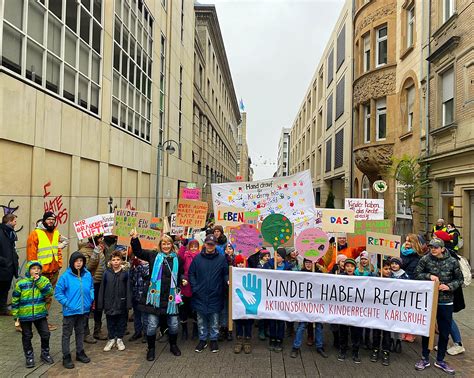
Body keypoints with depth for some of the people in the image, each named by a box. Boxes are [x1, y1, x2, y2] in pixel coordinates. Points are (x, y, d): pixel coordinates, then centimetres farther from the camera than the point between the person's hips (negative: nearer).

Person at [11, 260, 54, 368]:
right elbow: (15, 300, -2)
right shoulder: (21, 283, -9)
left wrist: (39, 281, -22)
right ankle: (29, 357, 28)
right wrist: (16, 315, -2)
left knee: (45, 334, 7)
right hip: (25, 315, -1)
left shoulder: (44, 280, -4)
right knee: (27, 337, 11)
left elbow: (49, 292, -19)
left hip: (40, 314, 1)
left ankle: (45, 354, 27)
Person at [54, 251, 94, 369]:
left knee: (80, 332, 19)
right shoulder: (65, 276, -15)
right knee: (67, 334, 8)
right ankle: (66, 357, 21)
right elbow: (58, 293, -10)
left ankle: (80, 353, 35)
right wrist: (67, 303, -15)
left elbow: (91, 288, 12)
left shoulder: (88, 275, -3)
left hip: (84, 310, 4)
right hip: (70, 311, -4)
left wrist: (91, 299, 0)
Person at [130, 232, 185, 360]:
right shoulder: (153, 256, 2)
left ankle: (173, 345, 35)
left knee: (173, 324, 11)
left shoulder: (177, 259, 7)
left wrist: (183, 280, 6)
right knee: (152, 324, 2)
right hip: (155, 296, -2)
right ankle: (151, 349, 24)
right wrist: (135, 239, -18)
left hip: (170, 297, 2)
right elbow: (138, 251, -4)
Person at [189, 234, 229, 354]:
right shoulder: (197, 258, 0)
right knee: (201, 320, 12)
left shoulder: (221, 259, -2)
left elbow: (226, 274, 3)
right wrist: (195, 287, -5)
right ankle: (203, 340, 28)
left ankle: (214, 340, 26)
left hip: (215, 295, -1)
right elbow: (191, 273, 4)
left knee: (214, 320, 10)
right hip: (200, 295, 1)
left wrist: (228, 281, -17)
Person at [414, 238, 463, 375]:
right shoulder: (425, 259, -6)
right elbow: (417, 274, -1)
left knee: (444, 332, 11)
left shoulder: (452, 261, -5)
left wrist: (449, 286, -14)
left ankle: (440, 360, 29)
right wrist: (429, 276, -18)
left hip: (446, 302, 1)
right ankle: (425, 359, 25)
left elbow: (459, 279, 3)